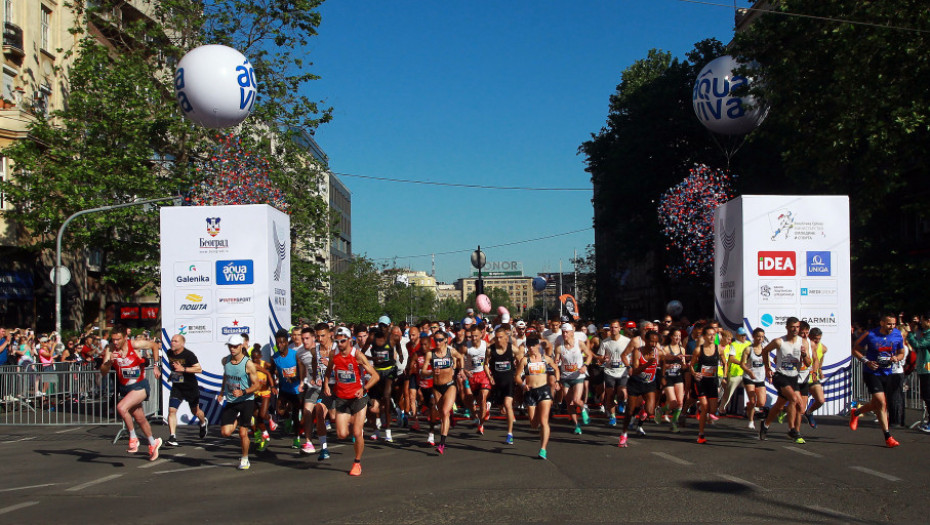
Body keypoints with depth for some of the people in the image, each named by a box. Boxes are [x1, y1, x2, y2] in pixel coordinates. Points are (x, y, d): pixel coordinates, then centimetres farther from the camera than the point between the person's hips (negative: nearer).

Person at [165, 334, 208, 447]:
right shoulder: (169, 353, -1)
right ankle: (172, 436, -14)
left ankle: (203, 422, 50)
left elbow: (199, 369, -25)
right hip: (176, 387, 4)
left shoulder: (188, 355, -19)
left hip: (191, 387, -4)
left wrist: (183, 369, -32)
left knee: (195, 411, 16)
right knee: (172, 410, -15)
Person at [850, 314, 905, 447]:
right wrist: (866, 361, -16)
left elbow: (901, 353, 12)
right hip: (872, 373, -5)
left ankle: (855, 413, 44)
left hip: (887, 374, 5)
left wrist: (897, 358, -11)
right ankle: (888, 437, -7)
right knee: (881, 403, -14)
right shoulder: (870, 335, -12)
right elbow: (855, 349, -2)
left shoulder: (898, 336, -1)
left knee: (876, 404, 14)